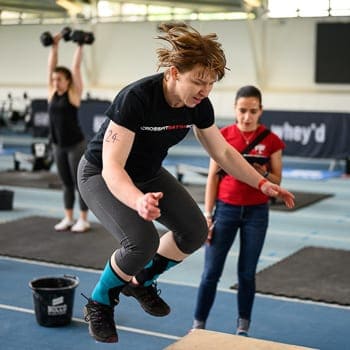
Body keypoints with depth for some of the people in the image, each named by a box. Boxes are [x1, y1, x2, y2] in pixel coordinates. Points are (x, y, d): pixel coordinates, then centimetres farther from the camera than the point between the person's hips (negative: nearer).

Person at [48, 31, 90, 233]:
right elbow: (51, 66, 9)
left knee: (79, 183, 0)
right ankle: (68, 219, 20)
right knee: (66, 184, 13)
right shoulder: (53, 93, 6)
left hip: (76, 145, -6)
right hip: (58, 146, 6)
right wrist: (55, 46, 9)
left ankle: (84, 220, 8)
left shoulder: (74, 93, -7)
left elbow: (76, 67, -10)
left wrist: (80, 46, -6)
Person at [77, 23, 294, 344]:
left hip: (148, 173, 7)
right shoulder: (136, 98, -35)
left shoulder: (198, 105, -15)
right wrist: (138, 200, -56)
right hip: (101, 175, -6)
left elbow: (223, 152, 0)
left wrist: (262, 183, -8)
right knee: (143, 241, -27)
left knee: (195, 230, -7)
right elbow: (112, 167, -38)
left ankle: (141, 281, 19)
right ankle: (99, 304, 0)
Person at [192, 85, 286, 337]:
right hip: (226, 209, 0)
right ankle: (199, 324, 17)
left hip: (256, 212, 0)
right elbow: (213, 177, -1)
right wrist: (208, 215, -4)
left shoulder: (271, 140, -4)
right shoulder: (222, 136, -4)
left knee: (247, 272, 8)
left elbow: (277, 181, 2)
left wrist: (264, 174, -20)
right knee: (211, 272, 3)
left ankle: (243, 325, 23)